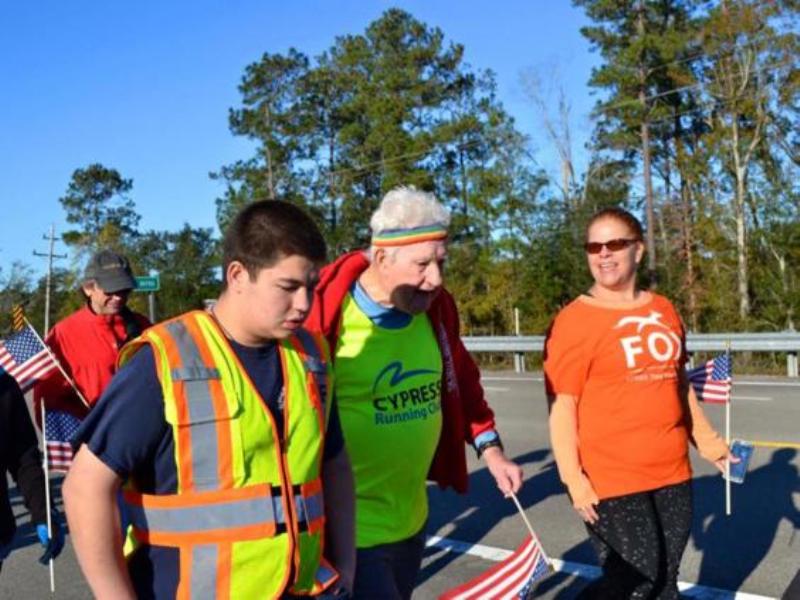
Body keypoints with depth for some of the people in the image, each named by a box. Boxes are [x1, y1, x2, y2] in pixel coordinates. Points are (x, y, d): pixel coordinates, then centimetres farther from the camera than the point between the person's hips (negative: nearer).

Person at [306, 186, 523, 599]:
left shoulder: (435, 308, 0)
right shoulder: (326, 317, -22)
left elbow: (460, 383, 16)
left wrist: (489, 448, 12)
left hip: (412, 519, 7)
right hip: (353, 530, -7)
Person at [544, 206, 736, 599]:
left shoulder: (664, 311, 8)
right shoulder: (574, 320, -11)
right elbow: (562, 406, -14)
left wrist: (704, 439, 21)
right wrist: (573, 478, -18)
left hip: (672, 474, 6)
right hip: (610, 480, -6)